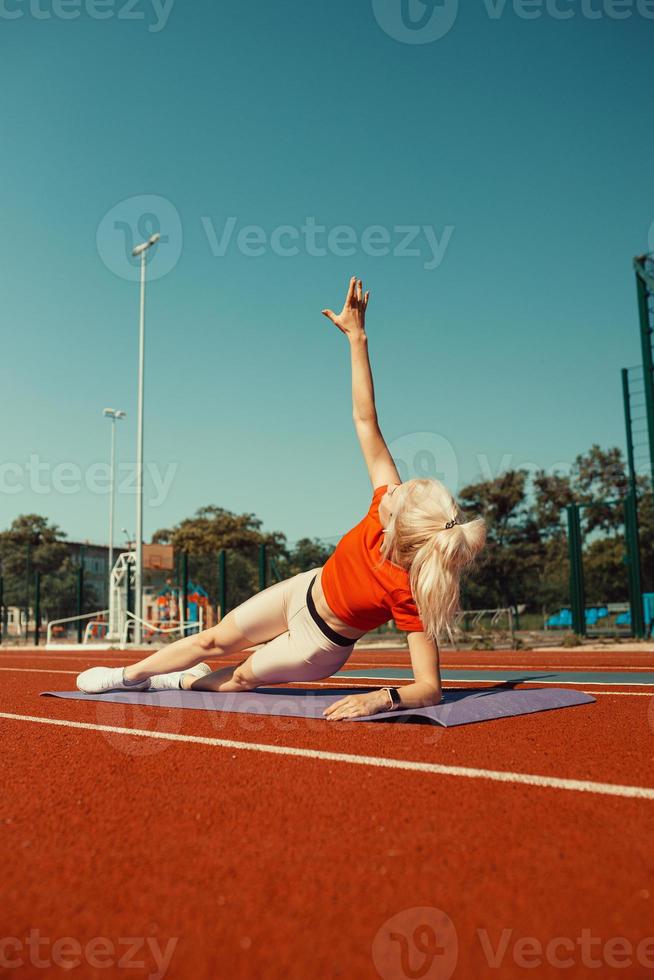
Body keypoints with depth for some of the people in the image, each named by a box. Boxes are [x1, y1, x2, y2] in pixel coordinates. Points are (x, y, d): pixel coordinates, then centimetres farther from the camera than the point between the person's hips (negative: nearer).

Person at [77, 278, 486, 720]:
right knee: (214, 640, 16)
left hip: (321, 643, -4)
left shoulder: (409, 593, -39)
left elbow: (430, 687, -35)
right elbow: (365, 422, -24)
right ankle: (131, 675, 39)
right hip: (305, 590, 5)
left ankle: (185, 681, 47)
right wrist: (357, 336, -27)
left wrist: (383, 698, -54)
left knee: (242, 677, 15)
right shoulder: (389, 507, -26)